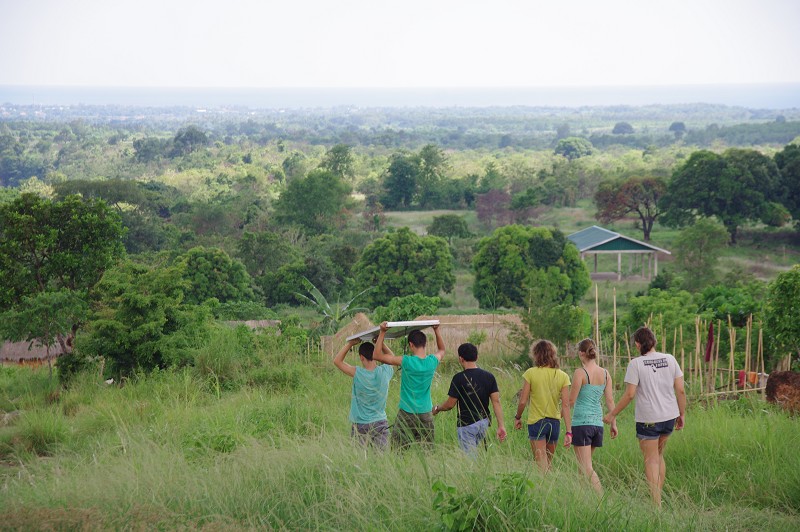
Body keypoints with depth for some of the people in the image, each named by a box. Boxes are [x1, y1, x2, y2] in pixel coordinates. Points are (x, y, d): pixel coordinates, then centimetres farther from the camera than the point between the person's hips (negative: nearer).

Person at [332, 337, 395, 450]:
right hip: (380, 423, 3)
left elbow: (337, 361, -3)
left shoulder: (358, 374, -15)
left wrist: (350, 344, -3)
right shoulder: (384, 371, -7)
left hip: (360, 425, -3)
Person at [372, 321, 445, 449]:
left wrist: (382, 333, -8)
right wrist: (436, 330, 25)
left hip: (407, 413, -4)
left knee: (398, 452, 1)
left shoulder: (407, 362, -17)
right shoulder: (432, 362, -4)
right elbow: (442, 350, 22)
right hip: (426, 413, 4)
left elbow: (378, 355, -11)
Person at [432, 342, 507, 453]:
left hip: (467, 424, -5)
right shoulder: (489, 377, 1)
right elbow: (496, 402, -2)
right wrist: (501, 425, -2)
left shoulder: (459, 378, -13)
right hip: (484, 422, 5)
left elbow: (450, 404, -8)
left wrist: (437, 408, 12)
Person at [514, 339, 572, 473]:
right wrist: (569, 432, -5)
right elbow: (566, 405, -5)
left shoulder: (531, 373, -8)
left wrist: (517, 417, 10)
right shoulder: (562, 376, -1)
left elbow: (523, 402, -8)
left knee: (541, 465, -4)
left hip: (536, 422, -4)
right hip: (555, 422, 4)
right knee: (548, 463, 20)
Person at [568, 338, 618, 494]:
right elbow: (610, 400, 7)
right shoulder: (605, 373, 6)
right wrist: (613, 423, 14)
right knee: (585, 464, 20)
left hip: (581, 422, -6)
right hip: (598, 423, 7)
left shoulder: (580, 372, -11)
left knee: (586, 468, -6)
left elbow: (571, 401, -10)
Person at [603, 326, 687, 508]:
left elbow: (629, 394, -13)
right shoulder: (670, 359, 1)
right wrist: (682, 415, 13)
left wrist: (613, 414, -2)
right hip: (670, 416, 4)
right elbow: (680, 390, 2)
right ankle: (659, 496, 24)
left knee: (651, 460, 3)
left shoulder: (636, 364, -10)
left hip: (648, 419, -4)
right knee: (659, 455, 22)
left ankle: (657, 505, -2)